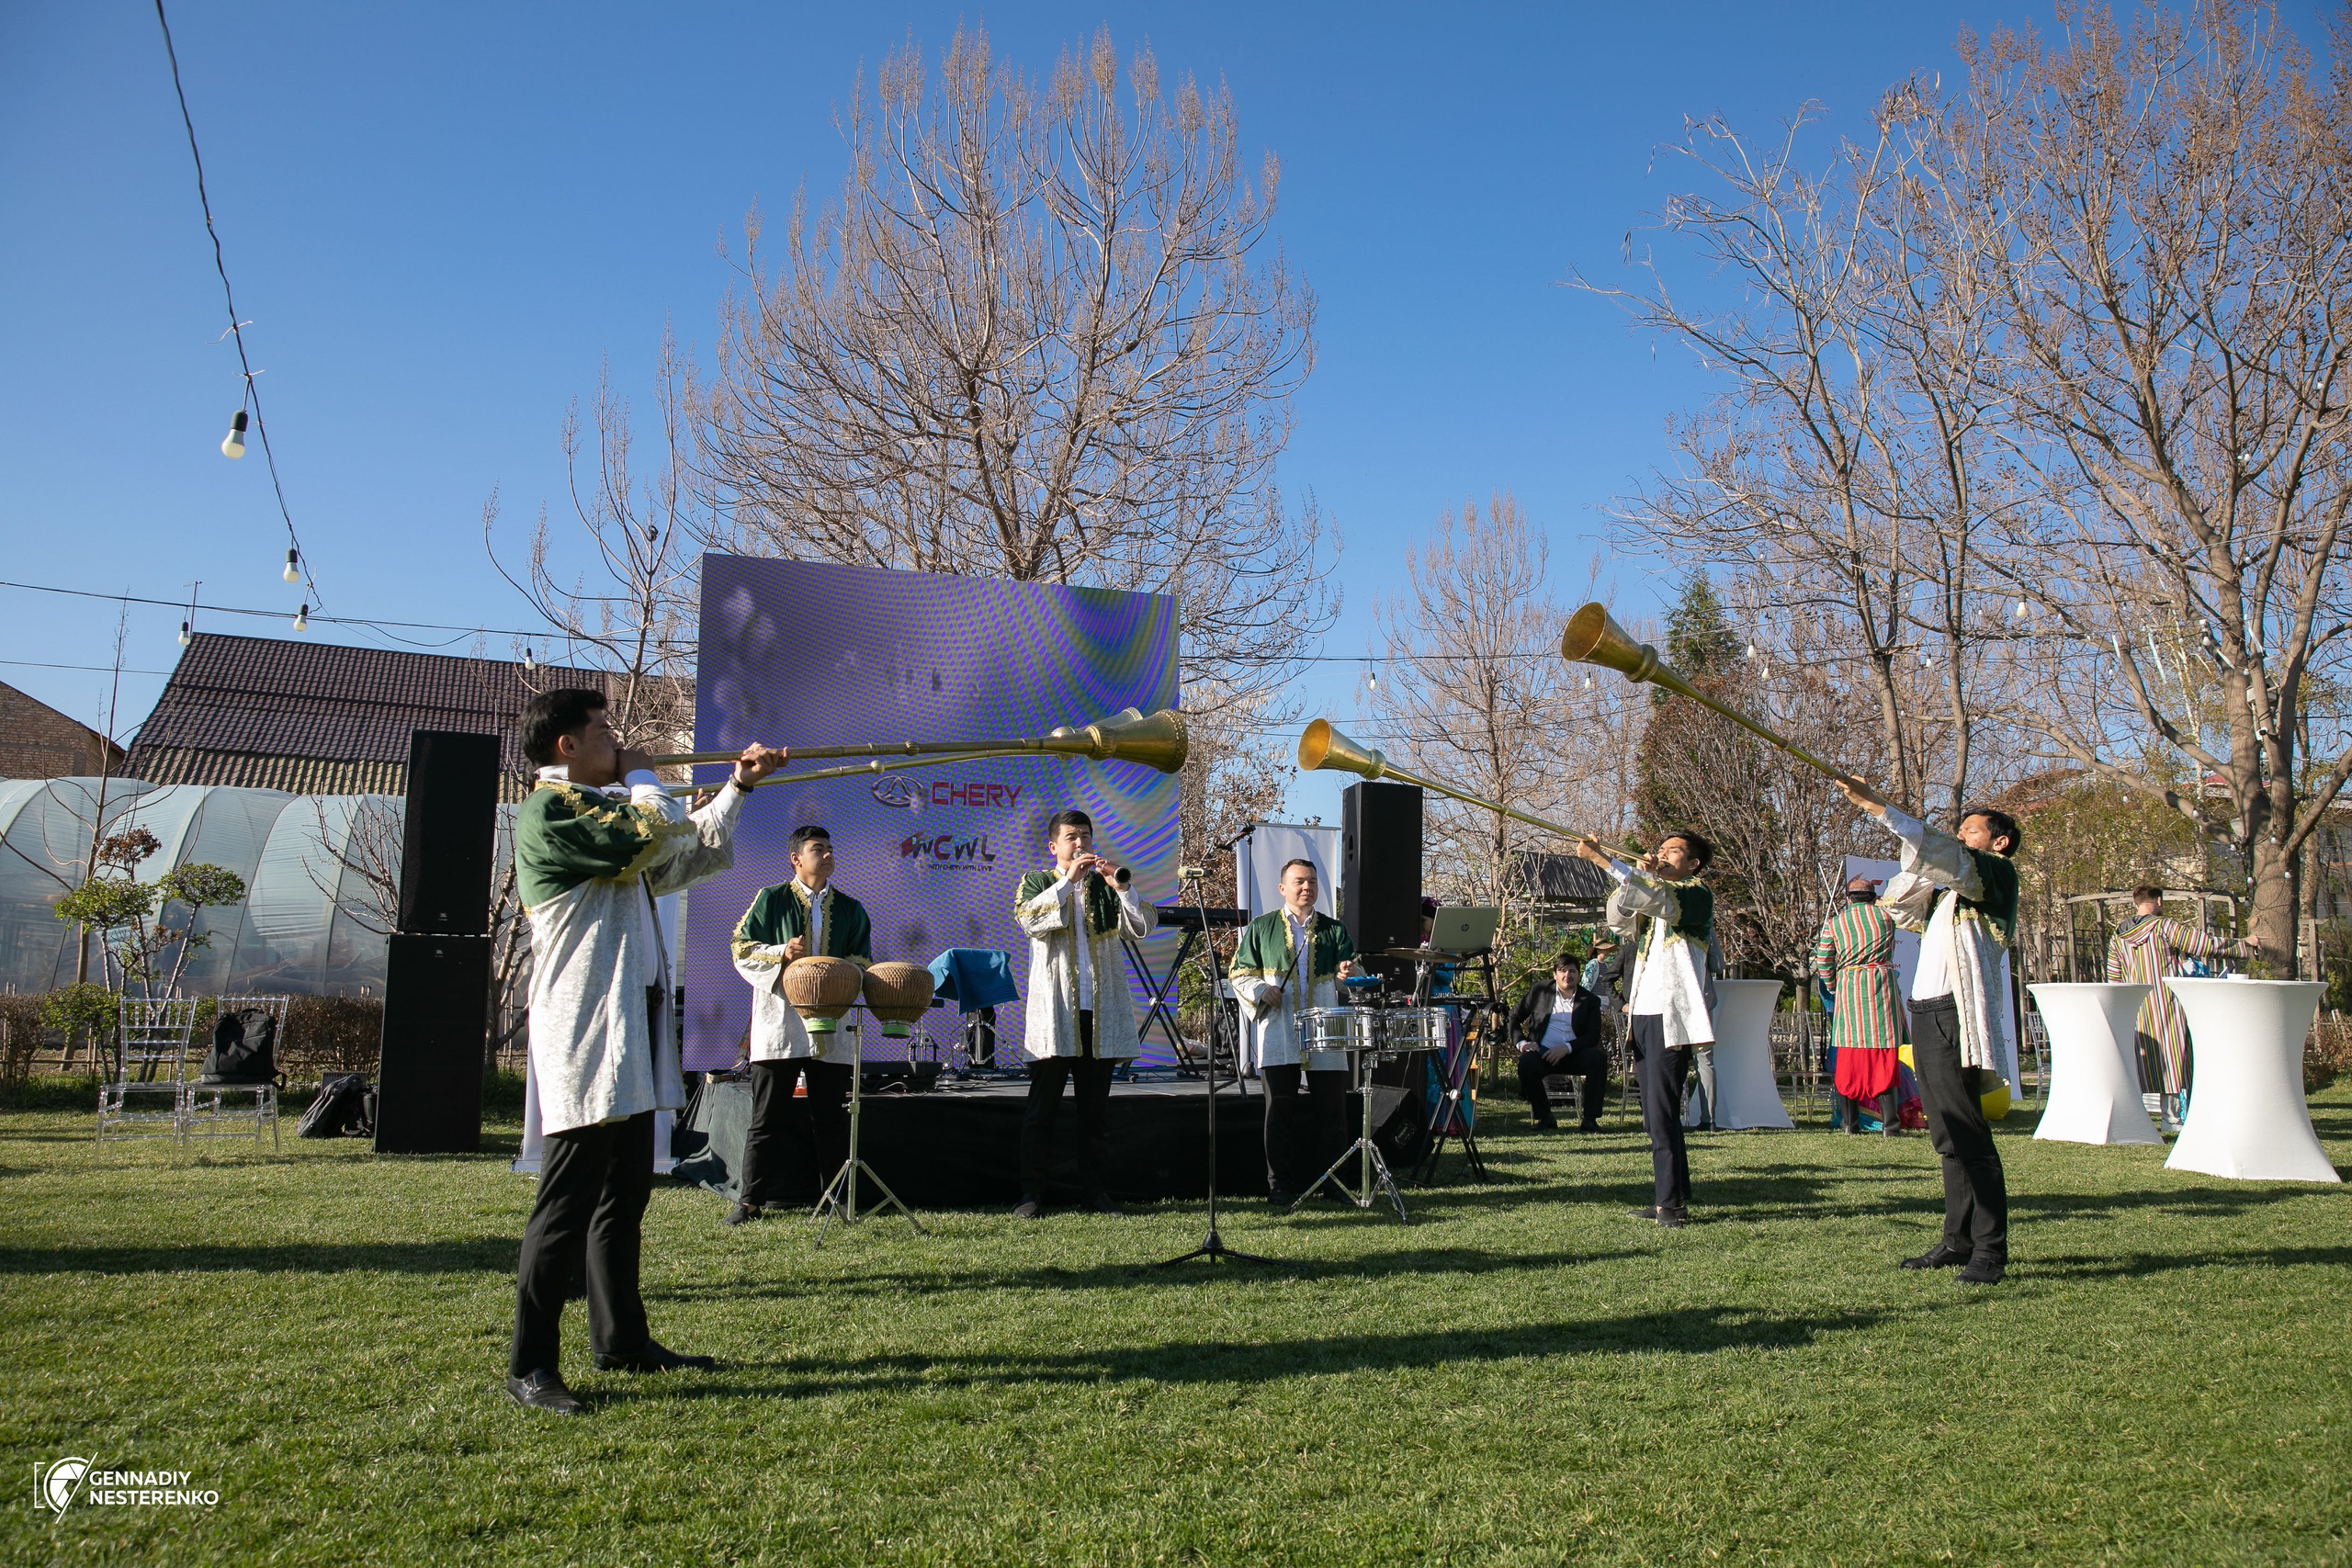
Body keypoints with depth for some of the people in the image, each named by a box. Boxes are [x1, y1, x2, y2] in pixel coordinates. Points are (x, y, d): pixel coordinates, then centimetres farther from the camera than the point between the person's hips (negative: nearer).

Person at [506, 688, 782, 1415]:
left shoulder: (602, 809, 21)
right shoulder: (548, 811, -11)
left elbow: (688, 858, 28)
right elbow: (651, 836, -23)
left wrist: (737, 788, 25)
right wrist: (641, 777, -3)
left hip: (629, 1031, 10)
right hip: (586, 1033, -10)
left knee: (626, 1192, 15)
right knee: (568, 1203, -7)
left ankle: (622, 1339, 25)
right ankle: (530, 1366, -1)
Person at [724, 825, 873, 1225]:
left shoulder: (850, 909, 16)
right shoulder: (771, 900, 7)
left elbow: (864, 961, 15)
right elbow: (743, 951, 3)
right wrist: (782, 953, -14)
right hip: (780, 1024, -3)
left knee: (832, 1117, 4)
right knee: (767, 1117, -1)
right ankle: (752, 1199, 5)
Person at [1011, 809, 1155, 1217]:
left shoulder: (1105, 886, 13)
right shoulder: (1037, 883, 9)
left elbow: (1141, 928, -1)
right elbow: (1029, 918, -13)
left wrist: (1124, 888, -16)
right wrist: (1067, 879, -17)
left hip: (1100, 1012, 2)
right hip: (1054, 1010, -2)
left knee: (1096, 1108, 7)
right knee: (1042, 1106, 0)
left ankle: (1097, 1191, 13)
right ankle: (1031, 1193, 5)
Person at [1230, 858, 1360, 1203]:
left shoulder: (1333, 929, 14)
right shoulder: (1261, 928, 10)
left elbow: (1350, 968, 6)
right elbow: (1239, 974, 9)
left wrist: (1346, 973, -17)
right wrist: (1261, 991, -9)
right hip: (1279, 1036, -2)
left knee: (1331, 1110, 1)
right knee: (1280, 1110, -2)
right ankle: (1281, 1185, 6)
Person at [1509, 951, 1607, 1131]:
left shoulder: (1590, 1000, 7)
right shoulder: (1540, 990, 9)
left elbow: (1593, 1035, -3)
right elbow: (1514, 1016, 13)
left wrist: (1567, 1048, -19)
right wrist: (1521, 1042, -4)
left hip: (1574, 1055, 1)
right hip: (1542, 1052, -1)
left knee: (1598, 1058, -29)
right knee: (1526, 1063, -33)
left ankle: (1590, 1119, -20)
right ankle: (1544, 1117, -12)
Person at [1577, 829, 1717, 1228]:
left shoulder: (1697, 895, -4)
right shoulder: (1653, 895, 22)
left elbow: (1654, 899, -22)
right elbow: (1617, 916, 8)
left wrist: (1601, 859, -29)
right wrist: (1638, 873, -6)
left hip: (1671, 1016, -8)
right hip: (1642, 1012, 8)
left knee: (1662, 1112, -12)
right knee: (1655, 1114, 10)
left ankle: (1673, 1204, -8)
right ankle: (1670, 1199, 17)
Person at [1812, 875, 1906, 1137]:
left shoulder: (1833, 924, 4)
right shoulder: (1885, 915, 4)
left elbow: (1823, 965, 4)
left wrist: (1833, 986, 21)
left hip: (1849, 987, 0)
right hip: (1883, 983, 0)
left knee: (1848, 1056, 6)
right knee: (1884, 1057, 1)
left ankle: (1850, 1122, 8)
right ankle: (1890, 1123, -3)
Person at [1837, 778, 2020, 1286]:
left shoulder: (1996, 874, -2)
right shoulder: (1951, 888, 25)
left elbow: (1938, 849, -18)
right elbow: (1897, 904, 26)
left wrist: (1874, 803, -22)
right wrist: (1921, 871, 8)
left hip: (1955, 1016, -9)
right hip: (1927, 1014, 9)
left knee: (1967, 1135, -10)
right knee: (1946, 1136, 11)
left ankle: (1990, 1249, -7)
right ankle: (1958, 1240, 16)